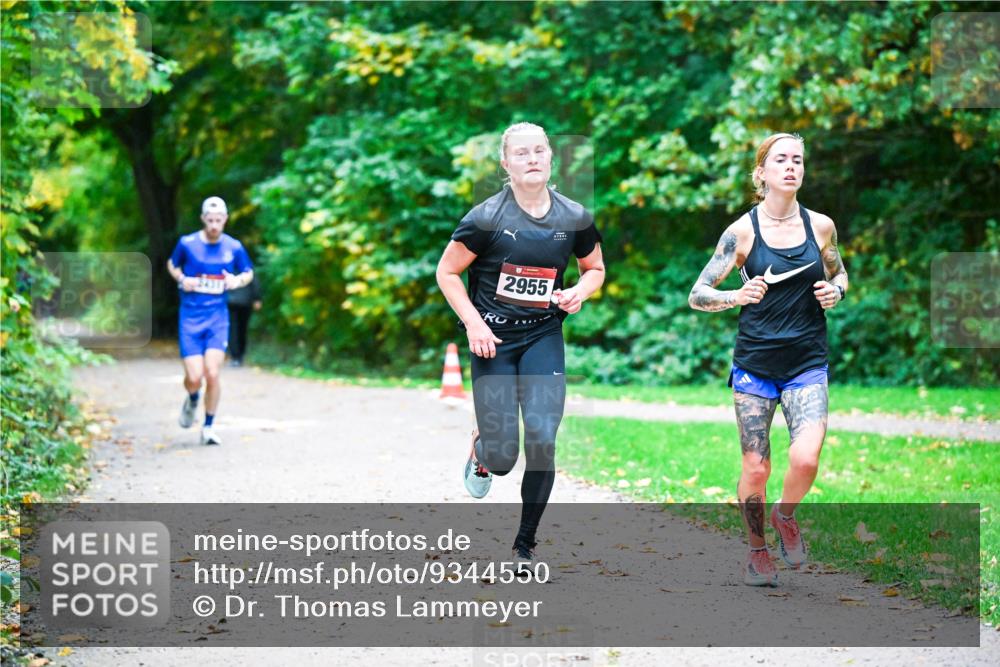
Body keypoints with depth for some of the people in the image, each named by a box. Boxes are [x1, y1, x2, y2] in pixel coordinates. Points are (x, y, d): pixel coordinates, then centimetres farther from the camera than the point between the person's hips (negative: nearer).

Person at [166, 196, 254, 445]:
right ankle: (192, 400, 30)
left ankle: (208, 427, 6)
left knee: (212, 374, -12)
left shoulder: (234, 247, 1)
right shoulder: (187, 243, -2)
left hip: (218, 317, 1)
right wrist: (181, 279, -5)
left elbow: (249, 273, 16)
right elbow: (172, 264, 15)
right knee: (194, 377, -8)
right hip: (190, 317, -1)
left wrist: (238, 280, -7)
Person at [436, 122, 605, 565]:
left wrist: (580, 290, -6)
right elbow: (447, 272, -2)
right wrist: (473, 323, -12)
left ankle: (525, 544, 6)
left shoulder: (574, 219, -1)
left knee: (542, 440, -12)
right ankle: (481, 450, 37)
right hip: (493, 339, -2)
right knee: (502, 458, -5)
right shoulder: (486, 218, -11)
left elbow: (596, 268, 16)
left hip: (543, 337, 2)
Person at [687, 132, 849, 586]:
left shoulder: (820, 225, 2)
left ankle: (785, 515, 15)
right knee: (756, 468, 2)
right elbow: (697, 295, -4)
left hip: (807, 363, 1)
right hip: (754, 363, -1)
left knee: (805, 458, -18)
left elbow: (839, 274, 20)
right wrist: (738, 296, -24)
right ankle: (757, 550, 27)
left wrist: (835, 291, -3)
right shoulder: (743, 230, -5)